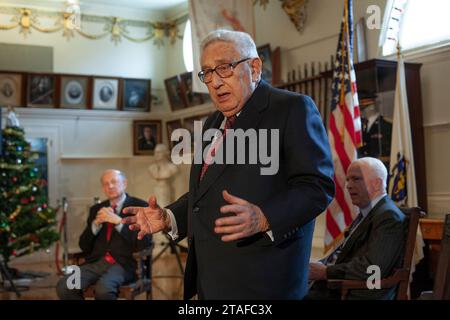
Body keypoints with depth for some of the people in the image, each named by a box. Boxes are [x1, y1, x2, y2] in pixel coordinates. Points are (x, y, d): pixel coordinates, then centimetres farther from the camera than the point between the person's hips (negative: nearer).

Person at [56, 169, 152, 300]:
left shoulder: (139, 206, 5)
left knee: (103, 289, -36)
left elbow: (145, 243, -7)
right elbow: (84, 246, 13)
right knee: (63, 286, -23)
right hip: (96, 262, 5)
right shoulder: (96, 209, 19)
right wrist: (96, 223, -4)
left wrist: (118, 221, -13)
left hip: (123, 263, -4)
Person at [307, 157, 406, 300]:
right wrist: (319, 265, 0)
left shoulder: (389, 217, -13)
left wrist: (325, 272, -15)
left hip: (359, 294, -9)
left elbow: (370, 269, -23)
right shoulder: (365, 213, 18)